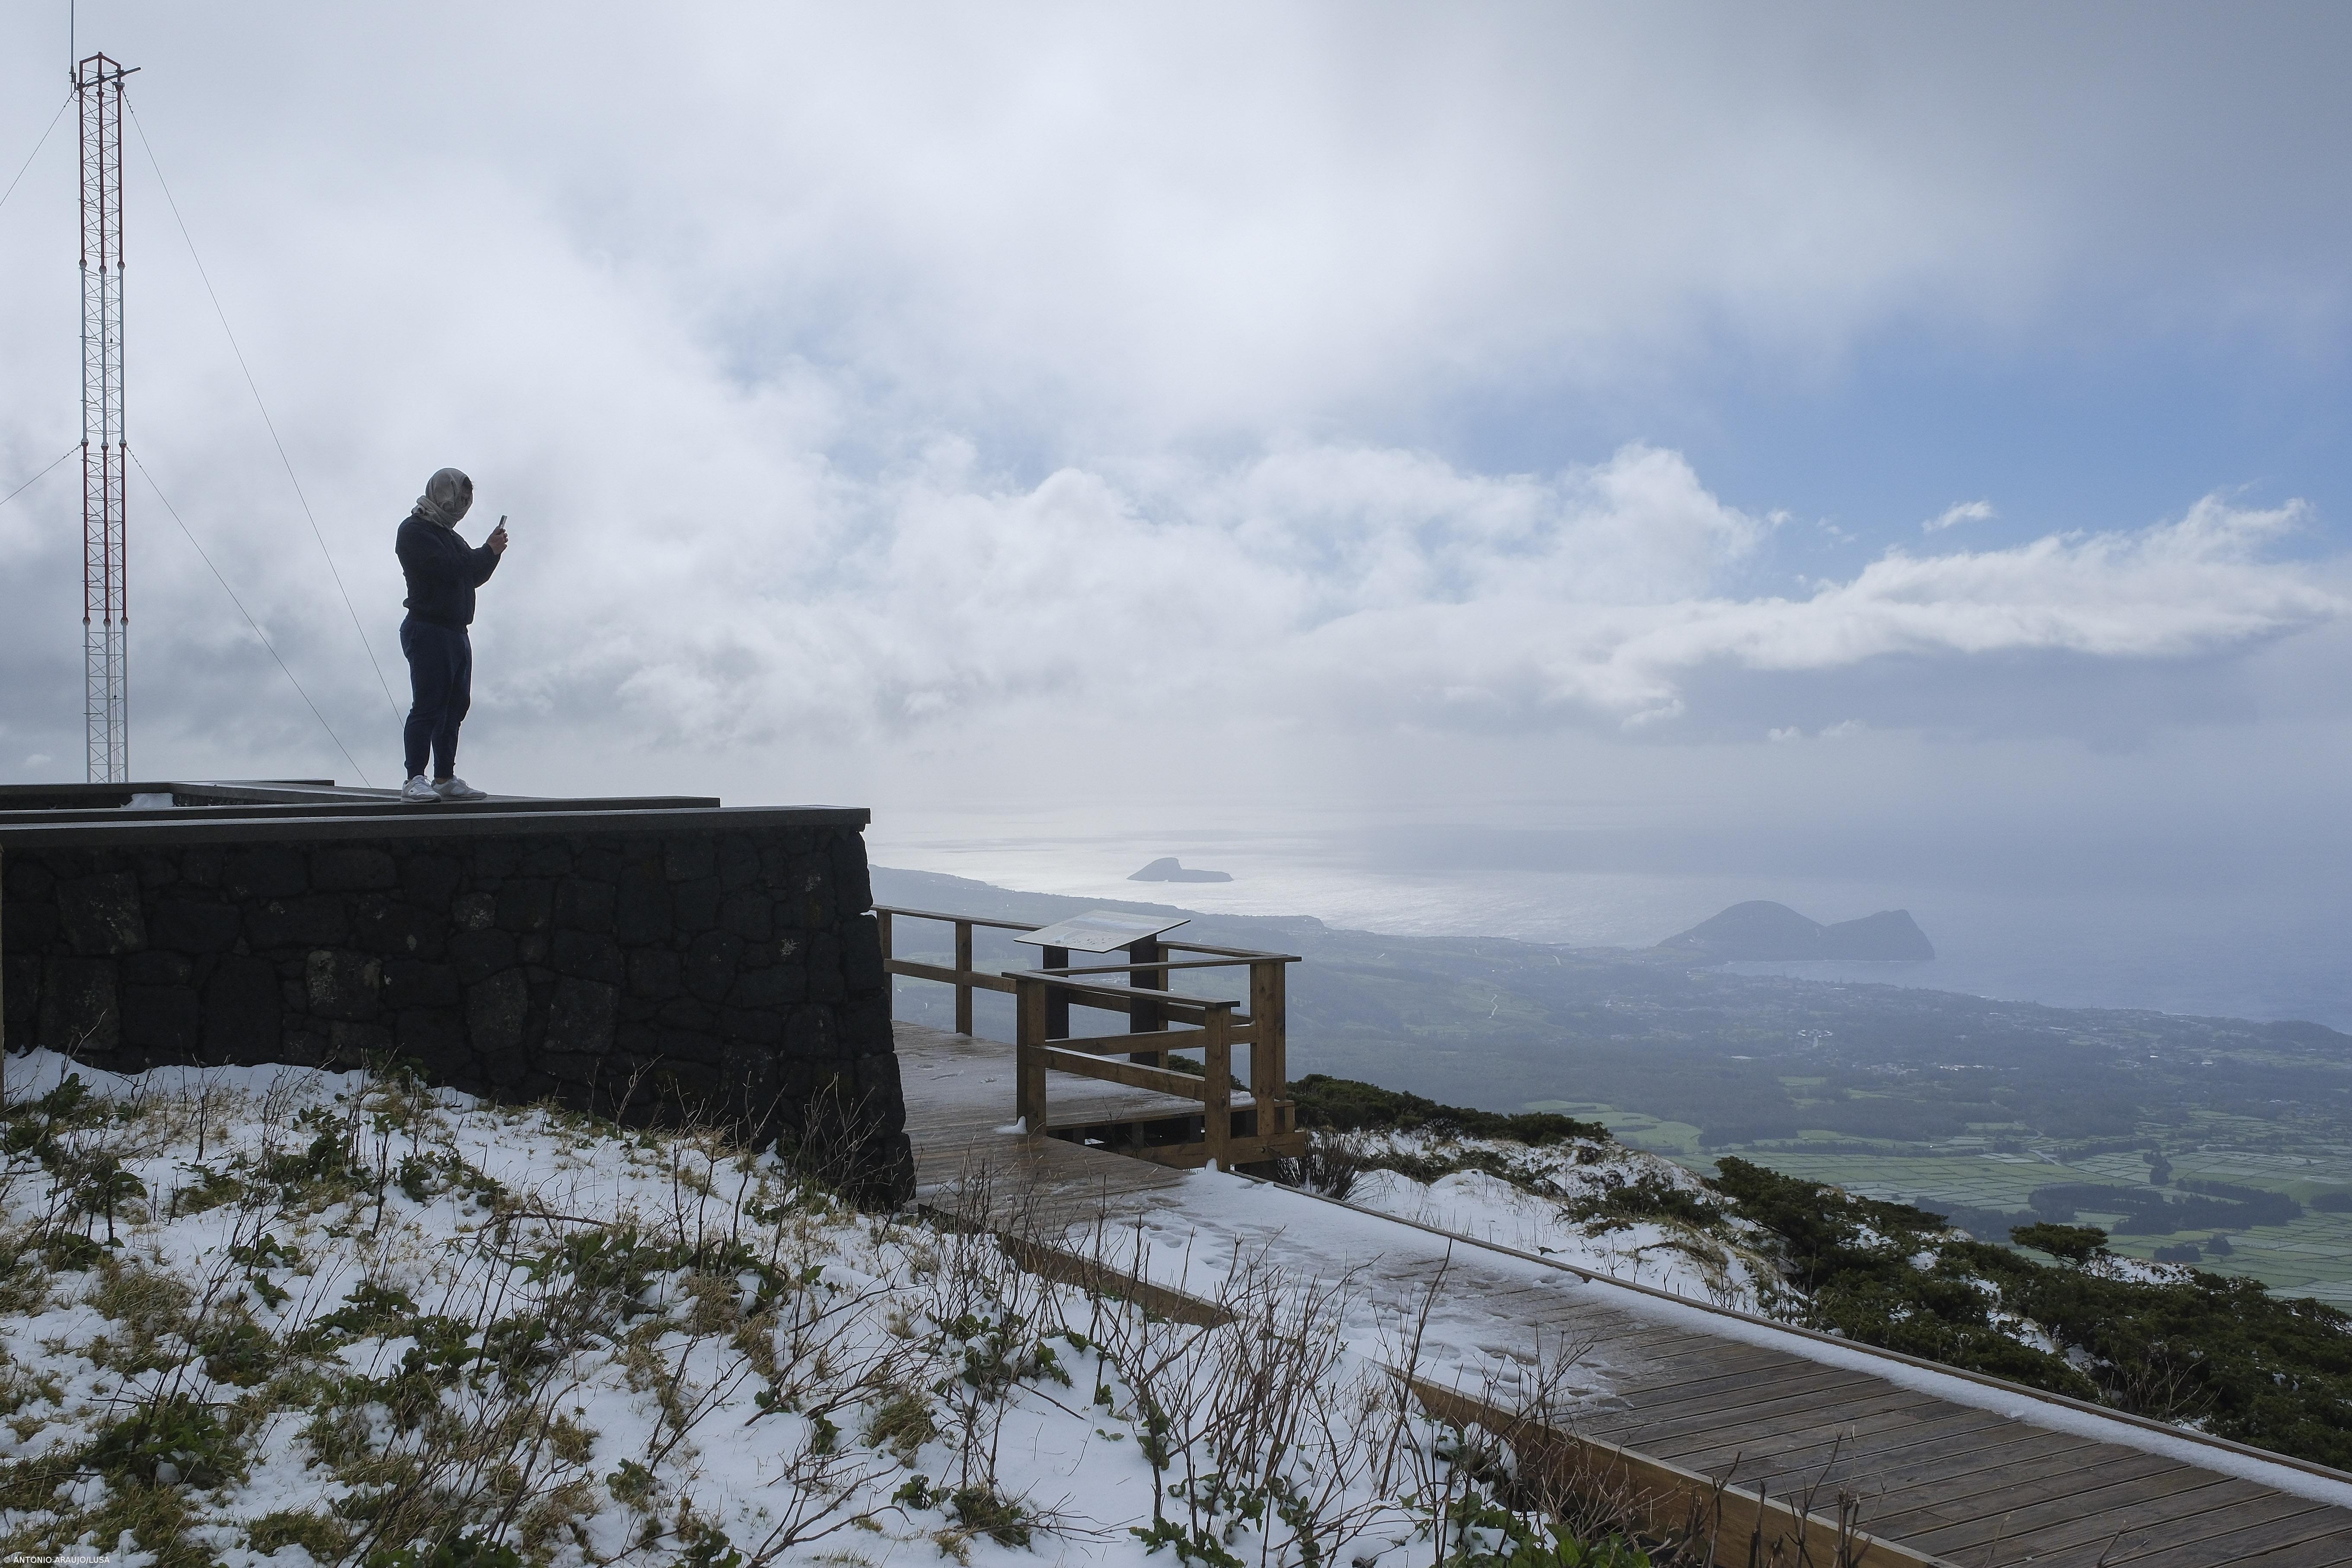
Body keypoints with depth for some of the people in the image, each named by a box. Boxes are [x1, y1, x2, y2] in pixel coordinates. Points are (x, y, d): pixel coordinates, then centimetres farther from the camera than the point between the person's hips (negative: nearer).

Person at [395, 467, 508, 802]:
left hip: (456, 633, 9)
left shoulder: (448, 535, 24)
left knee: (455, 706, 7)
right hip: (428, 630, -9)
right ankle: (415, 780, -13)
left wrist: (491, 552, 4)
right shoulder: (415, 530, -5)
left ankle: (445, 778, 11)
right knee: (428, 707, -13)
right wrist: (489, 551, -8)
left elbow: (475, 576, 21)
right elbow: (449, 569, -18)